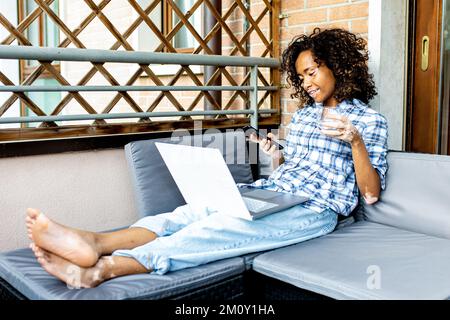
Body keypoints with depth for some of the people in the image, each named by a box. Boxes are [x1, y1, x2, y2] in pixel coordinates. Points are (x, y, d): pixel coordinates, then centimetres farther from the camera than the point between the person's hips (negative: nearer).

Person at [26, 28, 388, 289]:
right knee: (192, 211, -23)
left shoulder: (369, 120, 4)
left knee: (222, 227, -33)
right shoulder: (304, 114, 23)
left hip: (313, 210, -6)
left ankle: (103, 268, -50)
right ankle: (94, 243, -44)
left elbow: (371, 193, -4)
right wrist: (274, 154, 5)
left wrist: (355, 141, -17)